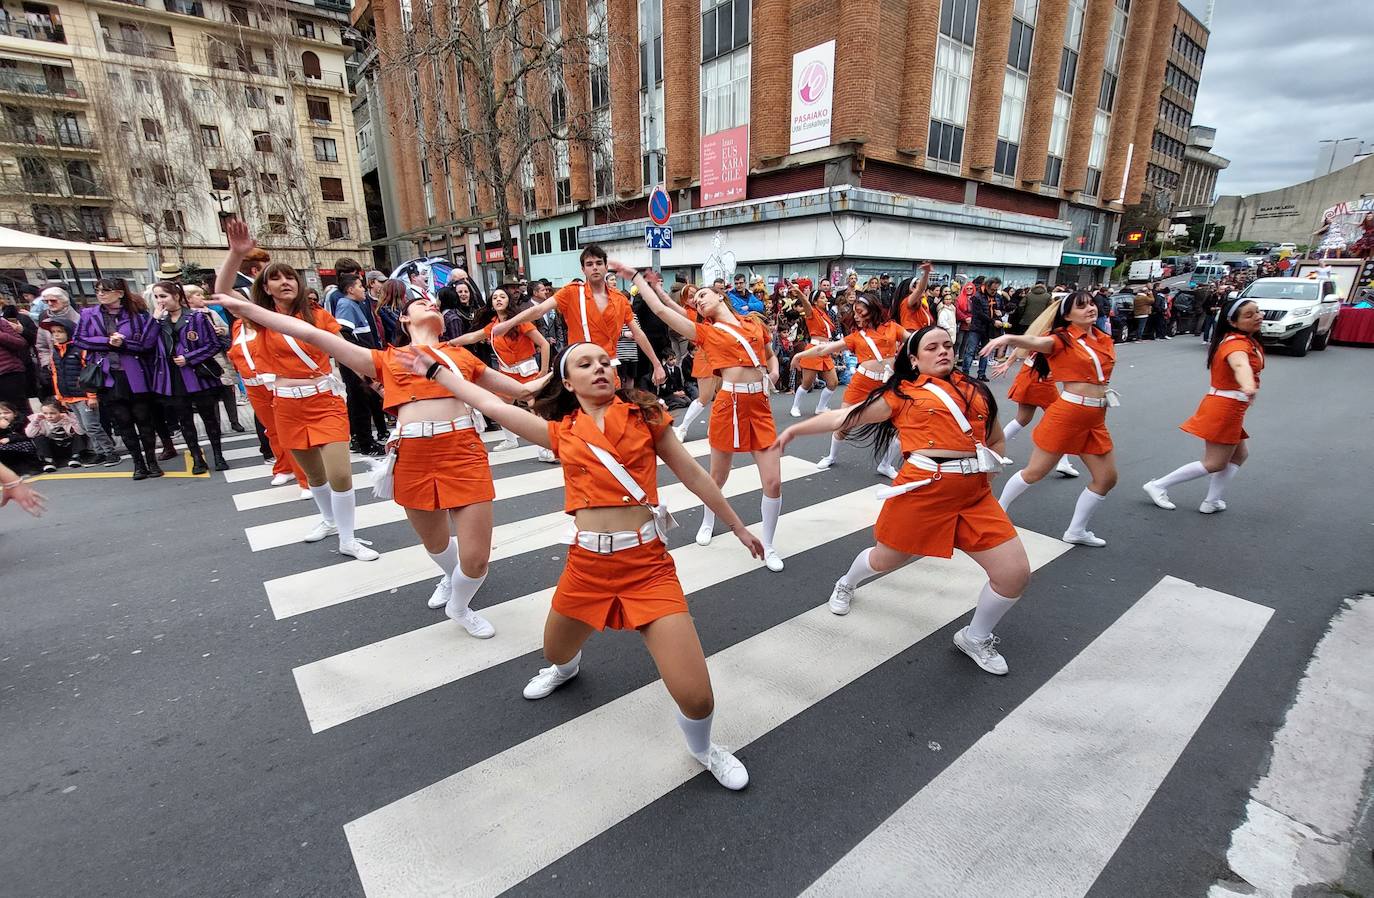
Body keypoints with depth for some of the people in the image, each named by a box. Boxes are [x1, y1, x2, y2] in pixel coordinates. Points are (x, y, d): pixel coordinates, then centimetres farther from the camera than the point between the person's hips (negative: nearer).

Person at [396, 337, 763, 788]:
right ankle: (567, 667, 68)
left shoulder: (645, 415, 2)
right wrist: (435, 371, 22)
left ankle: (703, 749, 28)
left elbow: (693, 473, 7)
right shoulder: (561, 431, 7)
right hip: (586, 565, 3)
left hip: (648, 565, -3)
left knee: (696, 697, -9)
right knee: (555, 654, 28)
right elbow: (491, 405, 14)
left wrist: (738, 526, 12)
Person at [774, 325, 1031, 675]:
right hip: (924, 489, -3)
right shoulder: (902, 393, 5)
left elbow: (996, 441, 25)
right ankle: (846, 584, 50)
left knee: (1015, 574, -1)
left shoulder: (975, 390, 14)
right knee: (884, 560, 13)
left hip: (975, 494, 4)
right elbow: (845, 417, 6)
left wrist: (983, 471, 6)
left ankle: (975, 638, 26)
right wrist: (795, 429, 6)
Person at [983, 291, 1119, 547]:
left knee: (1107, 478, 10)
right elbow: (1034, 341, -31)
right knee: (1035, 472, 0)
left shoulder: (1104, 340, 10)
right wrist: (1008, 338, -51)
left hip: (1096, 419, 7)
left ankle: (1076, 531, 24)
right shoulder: (1062, 338, -10)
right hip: (1067, 413, -7)